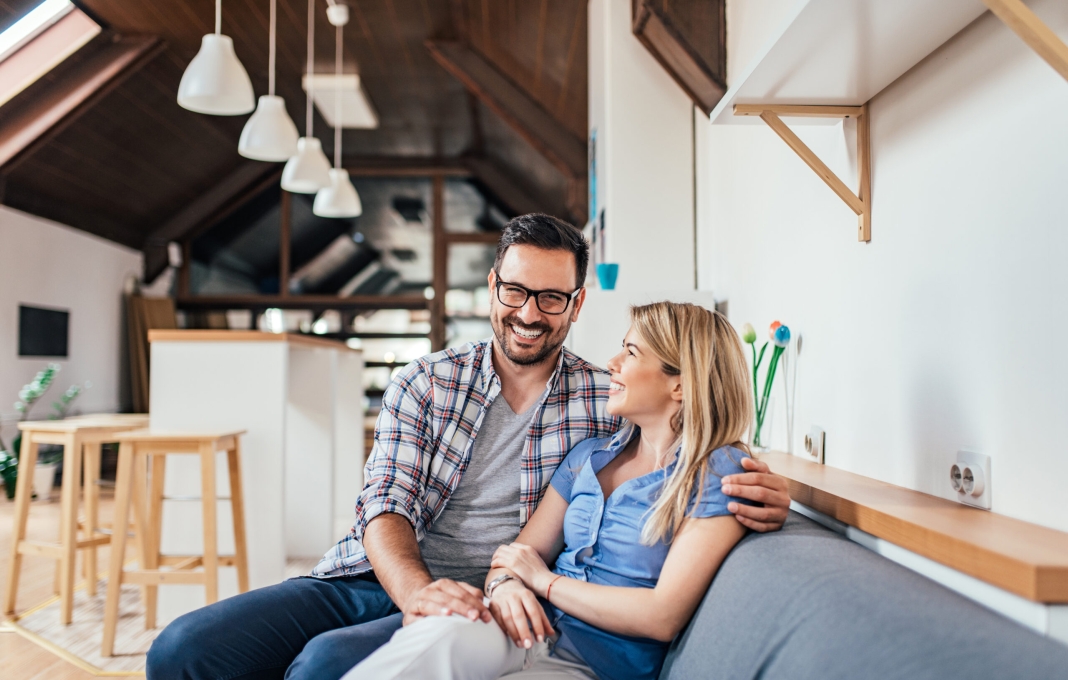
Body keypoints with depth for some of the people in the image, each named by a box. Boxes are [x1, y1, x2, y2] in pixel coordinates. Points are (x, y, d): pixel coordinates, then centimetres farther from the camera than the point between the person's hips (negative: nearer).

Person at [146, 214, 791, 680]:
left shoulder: (607, 398, 3)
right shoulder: (425, 383, 7)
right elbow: (386, 506, -2)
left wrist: (759, 493, -24)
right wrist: (416, 590, -25)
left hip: (480, 603, -3)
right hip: (377, 575, 3)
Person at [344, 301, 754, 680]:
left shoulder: (719, 473, -3)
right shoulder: (589, 456, 17)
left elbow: (663, 616, -11)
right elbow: (519, 554, 16)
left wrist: (544, 580, -3)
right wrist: (503, 584, -10)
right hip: (527, 635, 5)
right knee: (441, 636, -35)